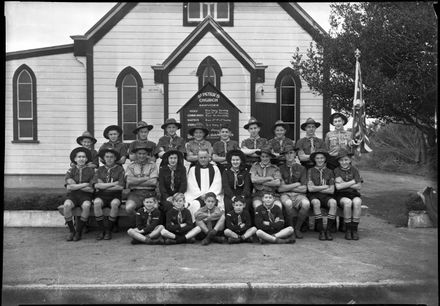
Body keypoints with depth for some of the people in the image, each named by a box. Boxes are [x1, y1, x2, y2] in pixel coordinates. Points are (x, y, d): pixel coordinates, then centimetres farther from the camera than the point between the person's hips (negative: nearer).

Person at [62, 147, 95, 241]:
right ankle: (71, 231, -13)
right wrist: (84, 185, -7)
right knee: (67, 205, -33)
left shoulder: (91, 171, 9)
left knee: (86, 206, -35)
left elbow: (92, 189, 3)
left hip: (85, 196, -1)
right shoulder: (71, 171, 11)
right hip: (72, 195, 1)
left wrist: (76, 186, -4)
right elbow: (69, 187, -4)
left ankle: (78, 231, -18)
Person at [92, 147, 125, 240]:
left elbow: (120, 187, -6)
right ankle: (101, 229, -16)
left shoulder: (120, 169, 6)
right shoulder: (100, 169, 12)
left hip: (115, 195, -1)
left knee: (115, 204, -34)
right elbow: (96, 185, -4)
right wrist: (114, 183, -8)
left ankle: (108, 230, -18)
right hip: (101, 195, 2)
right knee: (96, 203, -32)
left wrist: (103, 186, -4)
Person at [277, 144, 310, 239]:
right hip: (285, 195, -1)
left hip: (299, 195, 1)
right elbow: (280, 188, -3)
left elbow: (304, 189, 2)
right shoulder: (281, 168, 7)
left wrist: (287, 187, -1)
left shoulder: (301, 169, 10)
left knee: (306, 204, -33)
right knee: (288, 203, -37)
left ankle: (297, 228, -9)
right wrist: (296, 184, -1)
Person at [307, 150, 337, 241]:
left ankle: (328, 230, -23)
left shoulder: (329, 172, 11)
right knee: (316, 203, -37)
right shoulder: (311, 171, 7)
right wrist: (325, 187, -2)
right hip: (314, 196, -1)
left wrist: (317, 188, -4)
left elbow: (331, 190, 2)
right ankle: (321, 231, -27)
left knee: (333, 202, -32)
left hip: (326, 196, 2)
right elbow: (310, 188, -5)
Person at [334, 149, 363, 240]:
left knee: (357, 202, -32)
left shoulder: (354, 170, 10)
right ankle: (348, 230, -21)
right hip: (341, 196, -1)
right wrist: (353, 181, -2)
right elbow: (338, 187, -9)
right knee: (347, 202, -34)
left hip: (354, 195, 2)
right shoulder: (336, 171, 5)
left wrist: (344, 184, -6)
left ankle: (354, 229, -23)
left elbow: (358, 186, 0)